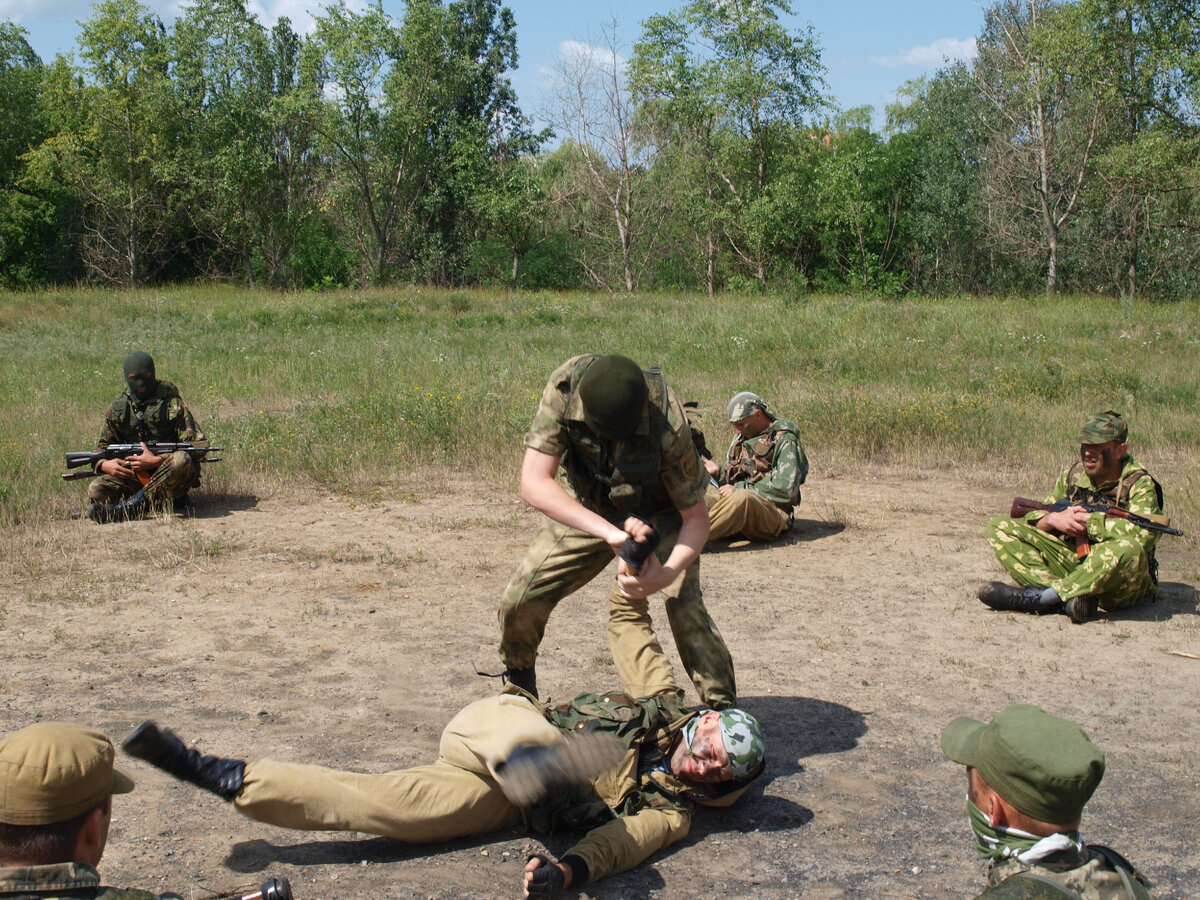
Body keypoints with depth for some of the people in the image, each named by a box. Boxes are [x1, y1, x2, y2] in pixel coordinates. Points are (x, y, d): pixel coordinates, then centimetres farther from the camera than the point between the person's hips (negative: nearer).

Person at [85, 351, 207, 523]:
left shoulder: (171, 403, -4)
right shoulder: (118, 408, 9)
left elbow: (198, 445, -12)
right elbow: (102, 448, 15)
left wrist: (156, 461, -20)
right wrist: (106, 465, -11)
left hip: (171, 478, -3)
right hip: (136, 477, 3)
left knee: (182, 459, -37)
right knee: (96, 488, -21)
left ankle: (132, 505, -33)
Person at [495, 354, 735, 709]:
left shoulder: (668, 425, -37)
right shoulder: (566, 386, -33)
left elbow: (697, 517, -25)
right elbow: (534, 482, -36)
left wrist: (667, 573, -45)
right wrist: (609, 531, -46)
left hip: (660, 510, -2)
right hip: (588, 510, 2)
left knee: (682, 600, -27)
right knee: (519, 600, -5)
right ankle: (518, 679, 26)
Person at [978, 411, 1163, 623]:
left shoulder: (1139, 484, -8)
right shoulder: (1073, 475, 7)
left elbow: (1142, 533, -27)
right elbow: (1034, 518, 10)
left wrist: (1088, 520, -20)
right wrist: (1054, 519, -13)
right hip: (1071, 562, 5)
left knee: (1127, 549, -41)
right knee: (1000, 527, -4)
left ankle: (1039, 597, -30)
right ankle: (1065, 598, -26)